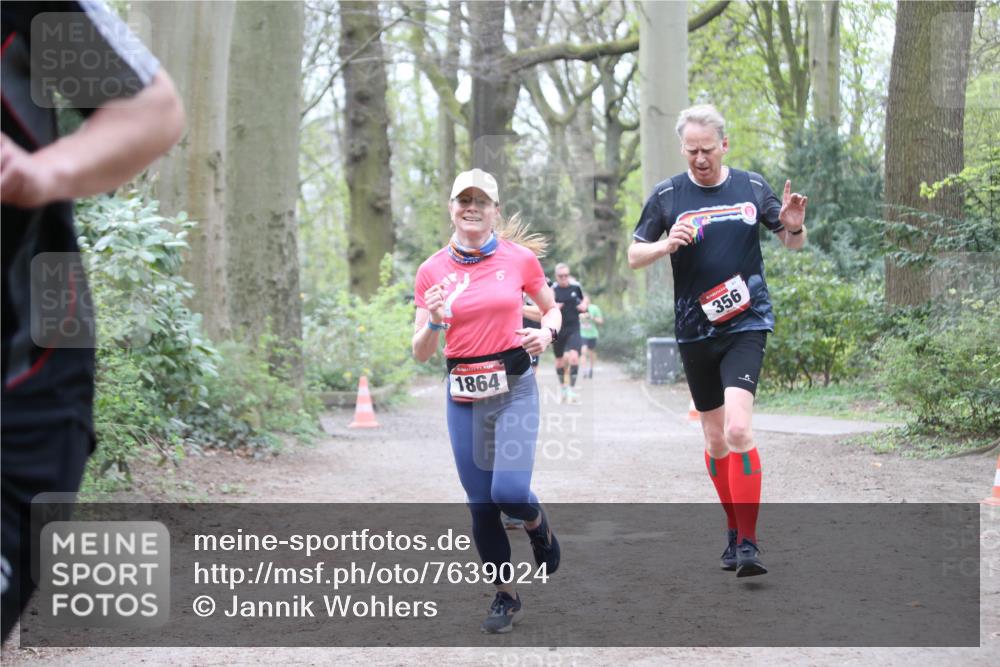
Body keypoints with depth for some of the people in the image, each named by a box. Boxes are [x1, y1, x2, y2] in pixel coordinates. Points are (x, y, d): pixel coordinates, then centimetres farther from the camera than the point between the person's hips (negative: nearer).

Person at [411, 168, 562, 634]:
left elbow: (551, 308, 15)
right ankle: (505, 597, 23)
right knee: (480, 504, 5)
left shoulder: (520, 258, -2)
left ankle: (539, 528, 19)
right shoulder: (432, 271, 1)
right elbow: (420, 353, 3)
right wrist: (434, 321, -18)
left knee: (509, 491, -18)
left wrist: (546, 332, -7)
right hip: (463, 394, 2)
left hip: (514, 387, -2)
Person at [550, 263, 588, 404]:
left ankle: (572, 388, -11)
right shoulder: (552, 290, -4)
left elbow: (585, 299, 19)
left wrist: (584, 305, -3)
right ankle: (562, 386, 34)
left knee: (574, 356, -19)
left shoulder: (576, 287, 1)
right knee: (560, 360, 11)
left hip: (573, 329, 0)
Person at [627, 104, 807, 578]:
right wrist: (666, 245, -14)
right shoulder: (666, 195, 1)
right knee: (714, 440, 11)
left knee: (738, 429, -19)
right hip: (695, 331, 2)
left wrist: (795, 226, -11)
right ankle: (734, 531, 28)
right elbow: (633, 256, 6)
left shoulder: (752, 187, 2)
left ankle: (749, 543, -15)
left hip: (746, 325, -2)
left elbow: (793, 243, 13)